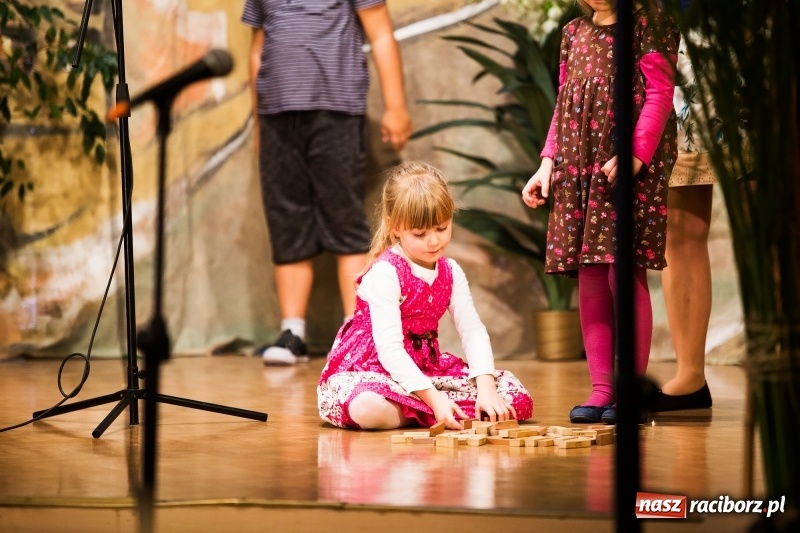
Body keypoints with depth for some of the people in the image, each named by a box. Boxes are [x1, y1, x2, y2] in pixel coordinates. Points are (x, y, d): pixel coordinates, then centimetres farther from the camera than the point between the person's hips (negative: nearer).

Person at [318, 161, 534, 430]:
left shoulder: (450, 272, 3)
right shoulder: (384, 274, -19)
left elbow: (473, 331, -4)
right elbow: (389, 348, -26)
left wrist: (486, 387, -22)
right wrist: (433, 398, -35)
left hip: (425, 366, 7)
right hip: (366, 370, -6)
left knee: (518, 399, -7)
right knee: (369, 408, -44)